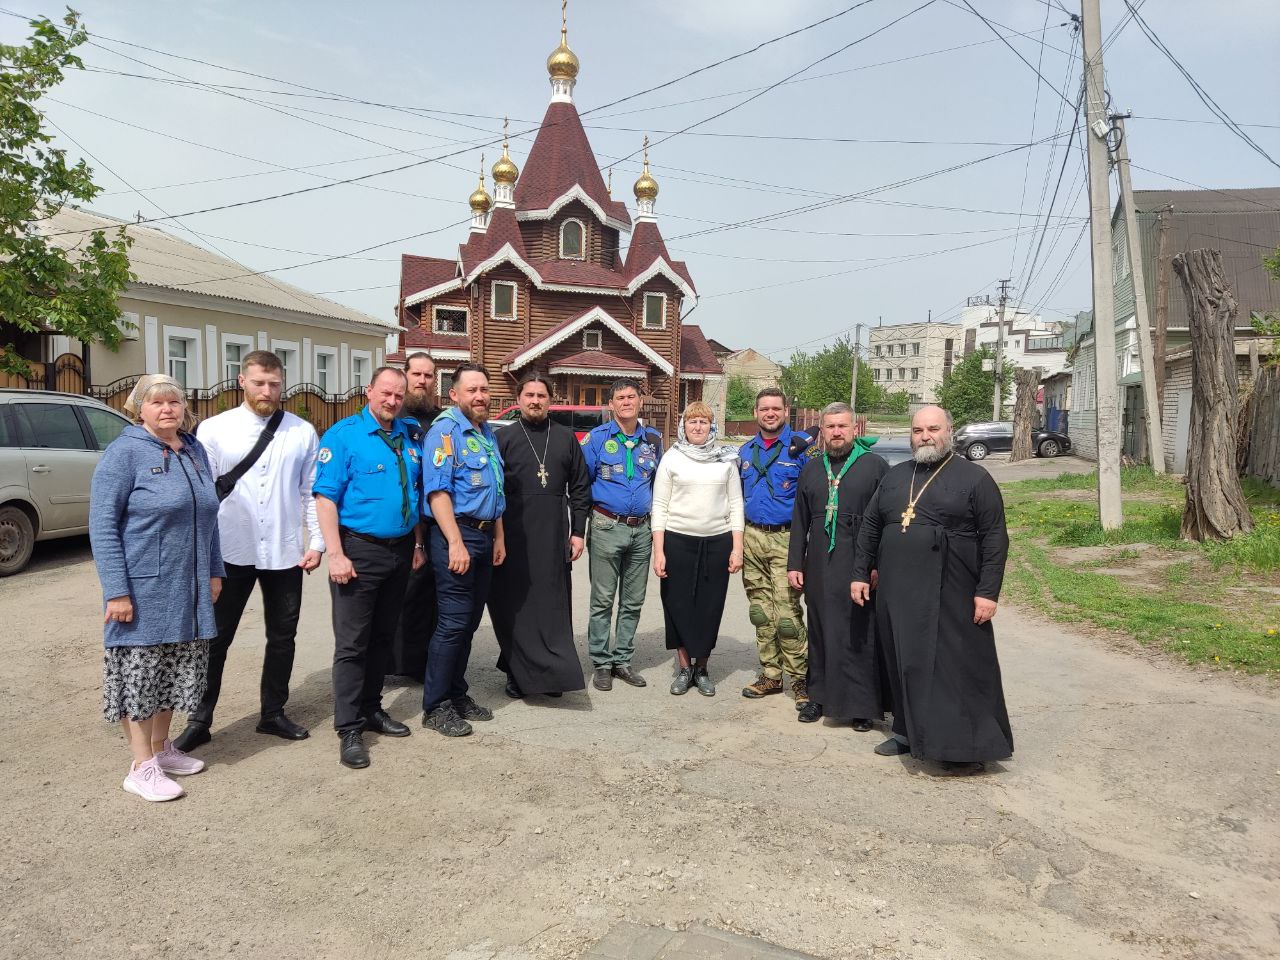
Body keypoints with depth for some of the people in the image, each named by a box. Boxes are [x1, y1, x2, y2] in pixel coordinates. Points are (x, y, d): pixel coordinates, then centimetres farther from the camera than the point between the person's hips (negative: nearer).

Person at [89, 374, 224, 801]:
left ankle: (161, 746, 30)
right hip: (142, 589, -6)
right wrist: (116, 591, -17)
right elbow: (102, 526, -13)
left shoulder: (194, 451, 9)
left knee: (172, 670, 15)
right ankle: (142, 767, 12)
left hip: (188, 590, 6)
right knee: (140, 671, 2)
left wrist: (214, 572, 14)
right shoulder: (124, 452, -10)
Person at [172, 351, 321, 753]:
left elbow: (313, 492, 4)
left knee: (282, 637, 13)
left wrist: (316, 542, 0)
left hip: (285, 553, 2)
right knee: (215, 638, 7)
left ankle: (273, 713, 30)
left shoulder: (302, 432, 2)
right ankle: (199, 720, 22)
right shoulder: (214, 429, -1)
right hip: (231, 552, -1)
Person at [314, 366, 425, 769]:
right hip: (359, 550, -6)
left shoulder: (410, 437, 9)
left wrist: (417, 543, 14)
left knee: (383, 637, 15)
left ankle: (371, 708, 29)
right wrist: (335, 554, -19)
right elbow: (325, 496, -13)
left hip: (400, 550, 6)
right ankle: (349, 729, 8)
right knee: (352, 643, -1)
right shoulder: (343, 434, -8)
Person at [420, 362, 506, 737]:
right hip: (456, 535, -8)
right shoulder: (445, 430, -10)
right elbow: (437, 492, -18)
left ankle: (456, 695, 25)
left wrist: (498, 538, 20)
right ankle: (435, 706, 6)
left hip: (484, 536, 8)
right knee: (453, 622, -5)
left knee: (469, 622, 13)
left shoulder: (488, 433, 16)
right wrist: (456, 543, -24)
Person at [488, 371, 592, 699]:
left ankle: (554, 672, 12)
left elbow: (580, 487, 11)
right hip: (513, 535, -1)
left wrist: (578, 531, 5)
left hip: (554, 536, 1)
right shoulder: (503, 438, 6)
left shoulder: (566, 438, 11)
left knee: (554, 604, 3)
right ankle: (517, 673, 13)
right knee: (514, 606, 2)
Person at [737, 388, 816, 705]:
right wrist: (737, 538, 19)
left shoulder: (802, 446, -4)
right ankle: (771, 674, 21)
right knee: (760, 611, 10)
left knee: (786, 613, -9)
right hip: (752, 538, 6)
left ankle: (799, 677, 5)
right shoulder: (746, 450, 13)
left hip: (785, 539, -6)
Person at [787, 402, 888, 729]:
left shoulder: (875, 466, 0)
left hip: (860, 567, -4)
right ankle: (820, 696, 22)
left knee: (860, 636, 0)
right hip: (819, 568, 4)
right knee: (820, 633, 10)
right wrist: (795, 564, 9)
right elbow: (799, 521, 15)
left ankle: (863, 705, 10)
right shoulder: (811, 469, 14)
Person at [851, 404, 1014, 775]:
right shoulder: (895, 476, 13)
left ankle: (969, 748, 8)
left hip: (951, 596, -5)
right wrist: (860, 574, 12)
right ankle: (908, 733, 27)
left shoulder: (974, 478, -3)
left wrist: (988, 592, -13)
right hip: (897, 593, 5)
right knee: (905, 666, 13)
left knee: (956, 668, -1)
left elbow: (995, 538, -7)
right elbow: (869, 526, 17)